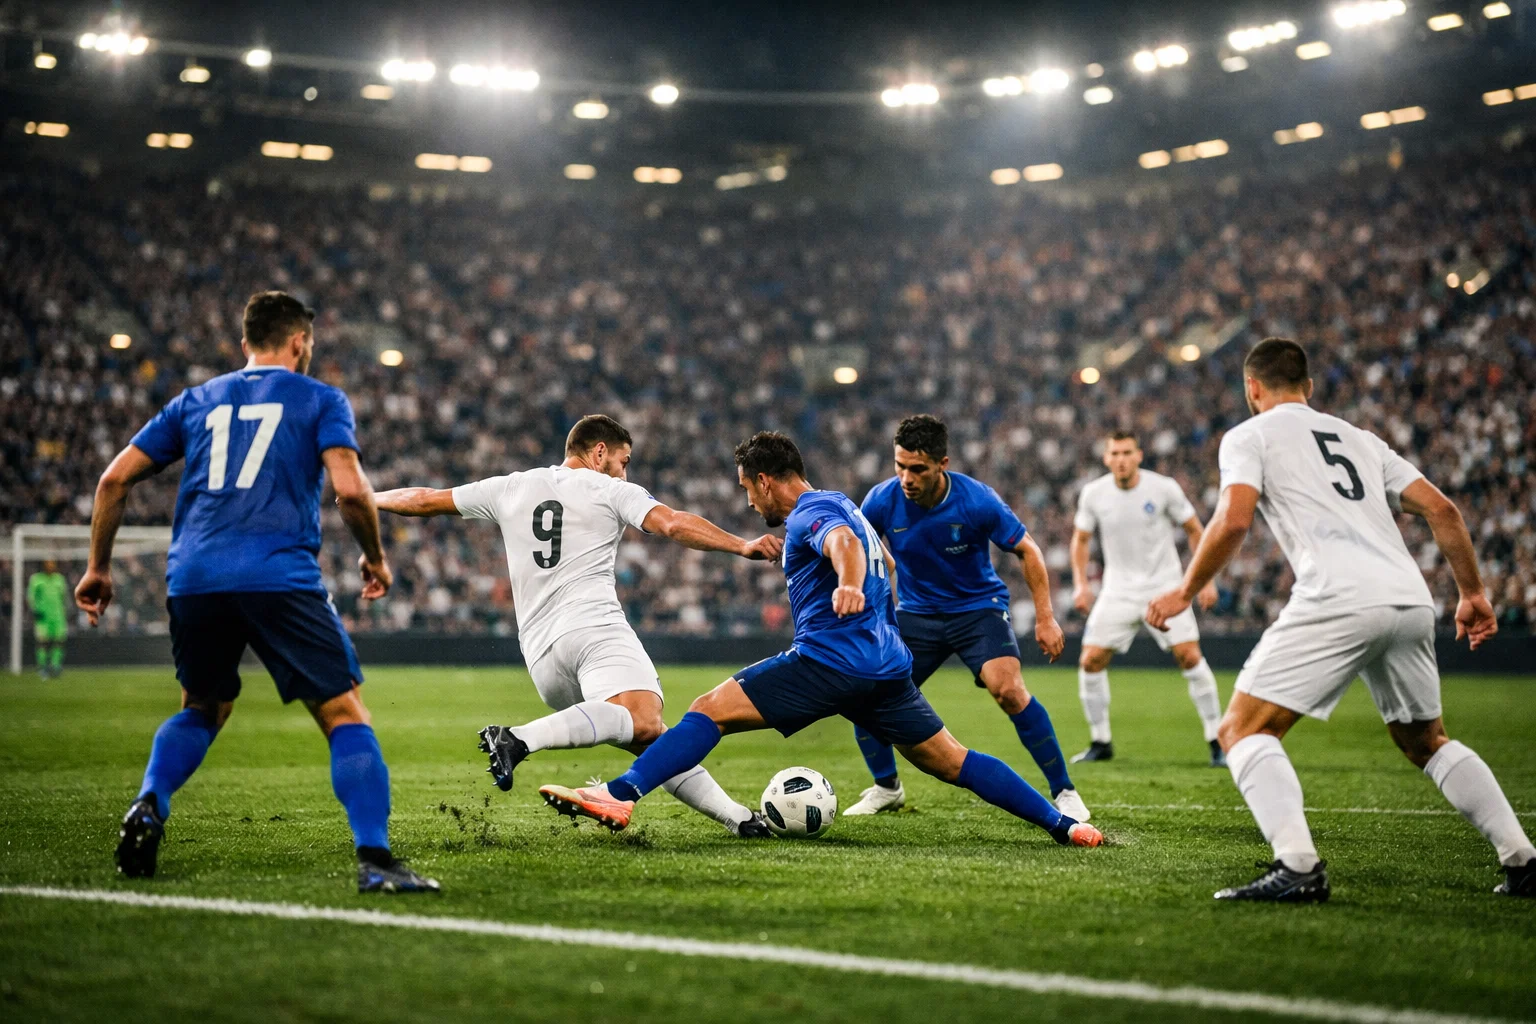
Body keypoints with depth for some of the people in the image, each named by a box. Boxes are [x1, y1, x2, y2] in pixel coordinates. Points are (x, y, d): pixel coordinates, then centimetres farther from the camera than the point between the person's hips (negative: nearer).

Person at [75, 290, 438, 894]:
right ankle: (374, 860, -15)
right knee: (346, 715, -1)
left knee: (202, 708, 28)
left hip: (192, 579, 5)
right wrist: (375, 558, 12)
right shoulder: (320, 400, 11)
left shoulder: (196, 401, 22)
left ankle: (148, 806, 6)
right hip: (279, 578, -4)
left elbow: (115, 478, 19)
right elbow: (350, 489, -5)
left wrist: (99, 566, 28)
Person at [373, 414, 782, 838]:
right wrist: (742, 546, -11)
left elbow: (424, 500, 30)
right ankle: (520, 738, -42)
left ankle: (737, 817, 0)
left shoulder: (511, 488, 22)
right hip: (594, 625, -6)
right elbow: (675, 524, -7)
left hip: (540, 652, 7)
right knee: (643, 721, -29)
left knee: (653, 740, 9)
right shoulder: (612, 491, 10)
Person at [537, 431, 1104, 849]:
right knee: (952, 762, 14)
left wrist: (848, 584, -48)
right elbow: (883, 563, 43)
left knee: (709, 710, -11)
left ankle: (619, 797, -24)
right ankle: (1062, 823, 9)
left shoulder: (811, 511, -4)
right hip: (888, 664, 9)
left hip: (830, 659, -9)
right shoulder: (842, 506, 26)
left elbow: (844, 541, -28)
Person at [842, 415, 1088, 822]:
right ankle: (886, 787, 21)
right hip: (916, 612, 3)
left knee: (1008, 689, -26)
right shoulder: (882, 501, -15)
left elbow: (1027, 551, -9)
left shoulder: (978, 501, -22)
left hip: (978, 608, -3)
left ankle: (1064, 791, -12)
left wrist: (1045, 617, -12)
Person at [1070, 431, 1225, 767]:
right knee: (1090, 662, -6)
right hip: (1119, 589, 2)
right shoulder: (1094, 494, -4)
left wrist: (1206, 579, -3)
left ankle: (1217, 742, -5)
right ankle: (1100, 742, 11)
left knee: (1190, 657, -15)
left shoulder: (1164, 488, -10)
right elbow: (1081, 539, 11)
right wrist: (1081, 583, 0)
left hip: (1164, 585, -2)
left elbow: (1194, 530, 2)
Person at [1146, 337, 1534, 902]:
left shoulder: (1248, 436, 11)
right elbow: (1442, 509, 21)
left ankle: (1297, 865, -19)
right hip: (1411, 600, 7)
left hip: (1338, 601, -7)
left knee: (1243, 729, -1)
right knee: (1426, 741, 26)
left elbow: (1234, 520, -7)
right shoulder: (1359, 437, 29)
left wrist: (1185, 591, 4)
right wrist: (1472, 592, 27)